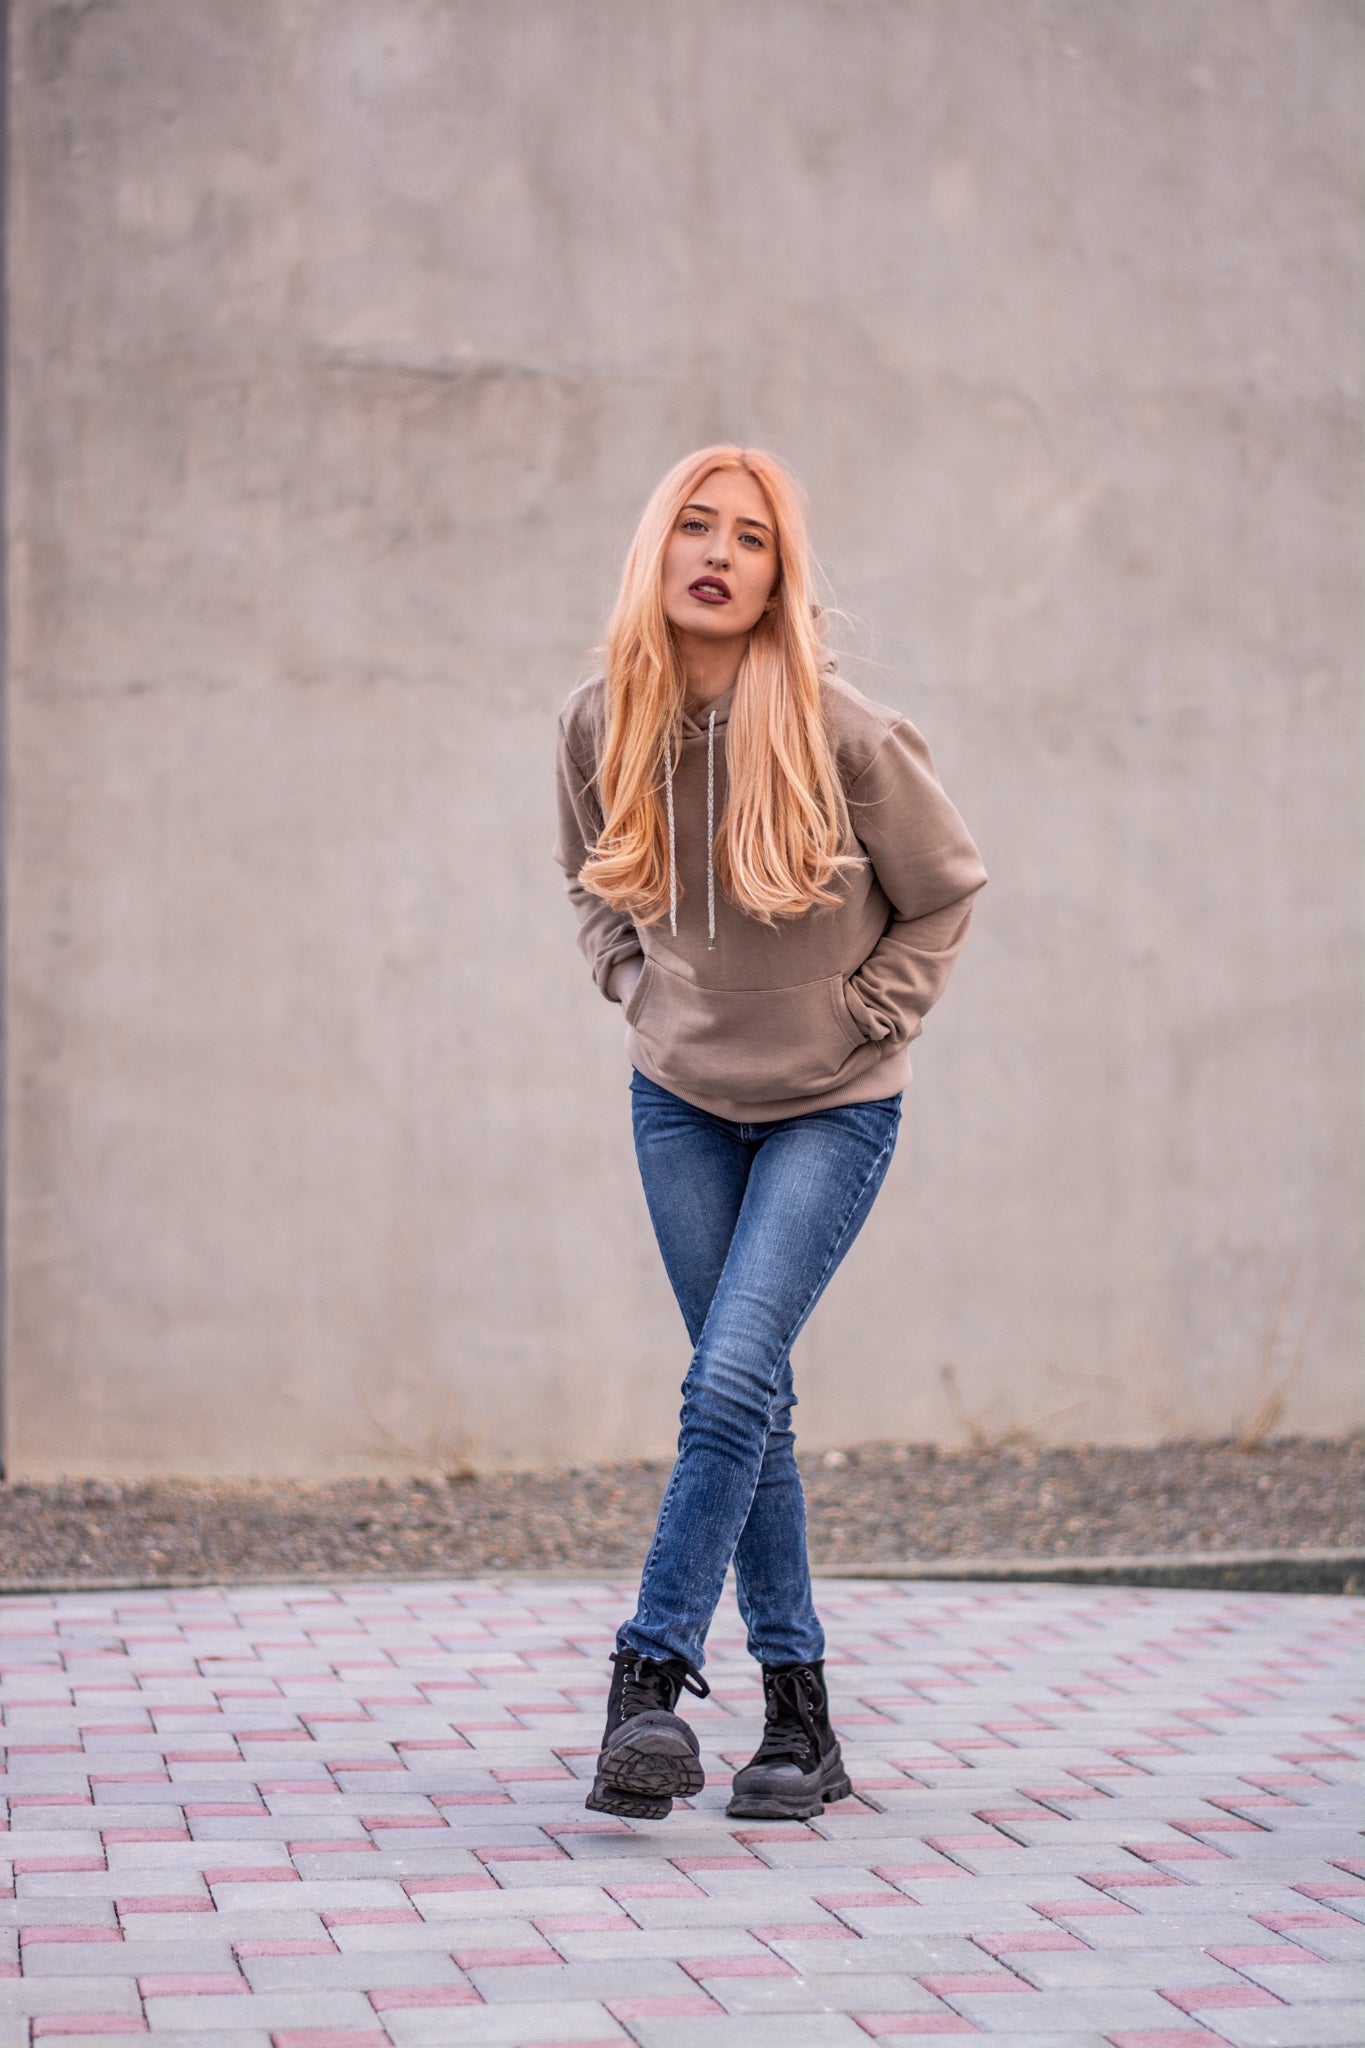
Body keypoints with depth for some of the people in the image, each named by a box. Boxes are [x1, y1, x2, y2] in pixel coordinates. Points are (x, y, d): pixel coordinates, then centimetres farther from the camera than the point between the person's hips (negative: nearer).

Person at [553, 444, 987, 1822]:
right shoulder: (600, 724, -7)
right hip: (681, 1101, 4)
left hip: (830, 1110, -3)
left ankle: (649, 1677, -10)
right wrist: (637, 990, 3)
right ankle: (800, 1717, 12)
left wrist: (862, 1021, -6)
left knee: (730, 1382, -16)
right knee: (751, 1400, 6)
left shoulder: (845, 735, -17)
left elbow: (945, 892, -2)